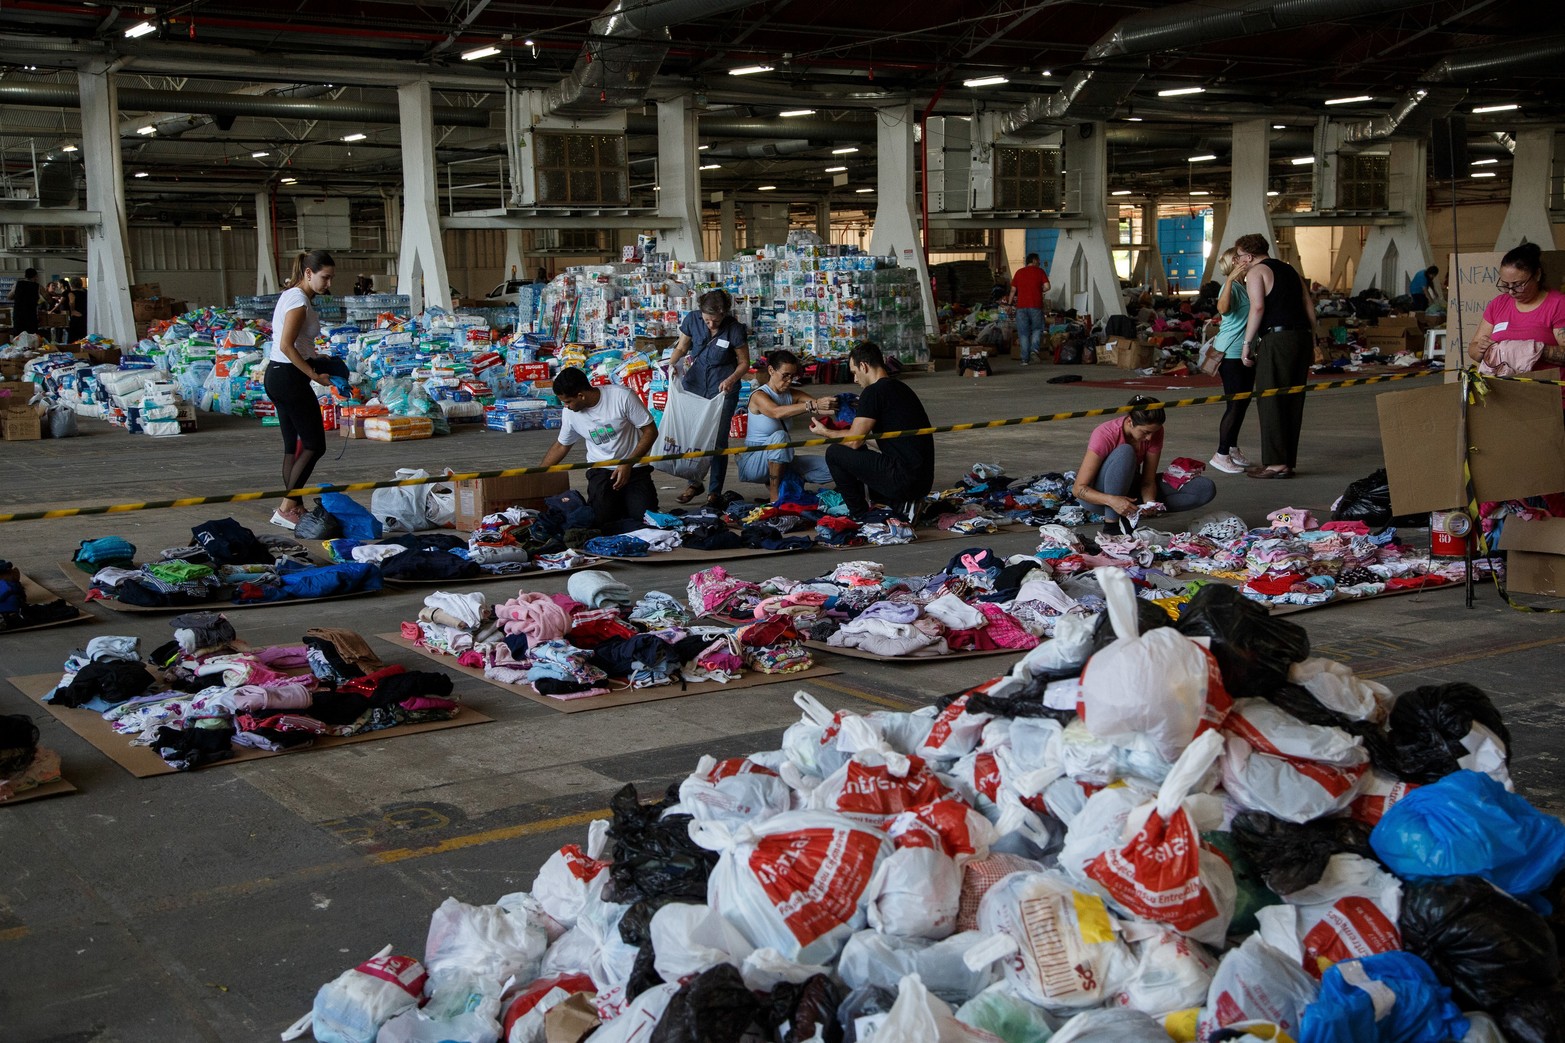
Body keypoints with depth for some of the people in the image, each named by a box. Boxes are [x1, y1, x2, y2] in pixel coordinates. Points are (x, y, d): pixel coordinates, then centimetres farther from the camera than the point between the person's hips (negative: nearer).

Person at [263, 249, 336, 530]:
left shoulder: (292, 296, 15)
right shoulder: (299, 300, -15)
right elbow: (286, 345, -22)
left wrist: (317, 362, 9)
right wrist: (314, 375, -18)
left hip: (276, 376, 10)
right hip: (290, 377, -10)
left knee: (294, 445, 13)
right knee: (314, 445, -4)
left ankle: (294, 507, 18)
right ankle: (286, 508, -4)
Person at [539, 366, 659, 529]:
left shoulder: (622, 396, -15)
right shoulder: (570, 414, -1)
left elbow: (650, 431, -10)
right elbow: (560, 446, 16)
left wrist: (628, 464, -18)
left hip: (634, 468, -2)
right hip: (600, 471, 2)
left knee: (644, 516, -20)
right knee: (602, 519, -23)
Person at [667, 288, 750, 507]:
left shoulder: (734, 329, -16)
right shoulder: (692, 320, -9)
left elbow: (744, 363, -6)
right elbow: (682, 345, 6)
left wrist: (730, 380, -23)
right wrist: (672, 363, -13)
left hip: (723, 389, -3)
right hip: (695, 383, 3)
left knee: (718, 439, -1)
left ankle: (716, 492, 10)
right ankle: (695, 482, 31)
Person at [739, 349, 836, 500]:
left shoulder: (792, 395, 3)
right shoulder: (759, 396, -16)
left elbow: (821, 408, -11)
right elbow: (777, 412, -39)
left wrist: (834, 407, -36)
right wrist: (813, 405, -50)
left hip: (779, 462, 6)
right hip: (752, 463, -6)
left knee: (829, 470, -10)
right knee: (779, 436, -36)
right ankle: (775, 496, -26)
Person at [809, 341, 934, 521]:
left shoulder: (874, 392, -10)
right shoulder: (900, 388, 18)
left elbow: (854, 441, -8)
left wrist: (825, 432, 11)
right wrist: (837, 430, 36)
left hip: (904, 477, -9)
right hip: (923, 482, 9)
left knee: (834, 453, 1)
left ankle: (860, 516, 8)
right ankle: (902, 505, 9)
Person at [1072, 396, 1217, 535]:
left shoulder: (1154, 432, -14)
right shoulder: (1105, 436, -27)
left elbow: (1148, 481, -11)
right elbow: (1079, 489, -28)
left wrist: (1150, 503, -33)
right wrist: (1112, 501, -45)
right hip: (1098, 492, -6)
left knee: (1206, 489, -12)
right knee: (1125, 452, -37)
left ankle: (1128, 513, -19)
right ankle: (1111, 522, -29)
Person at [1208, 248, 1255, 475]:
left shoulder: (1247, 287, 15)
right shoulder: (1231, 286, -12)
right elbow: (1222, 308, -36)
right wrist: (1231, 278, -42)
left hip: (1246, 353, 9)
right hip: (1231, 353, -9)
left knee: (1243, 402, 13)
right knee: (1235, 404, -10)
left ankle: (1232, 448, 23)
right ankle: (1221, 455, -7)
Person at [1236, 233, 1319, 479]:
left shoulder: (1256, 272, -1)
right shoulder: (1290, 269, 21)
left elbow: (1257, 307, -15)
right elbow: (1309, 306, 18)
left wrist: (1247, 343, -12)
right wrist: (1313, 341, 19)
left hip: (1276, 339, -8)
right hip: (1302, 337, 8)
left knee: (1270, 402, -4)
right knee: (1293, 401, 11)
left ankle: (1276, 463, -6)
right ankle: (1288, 460, 15)